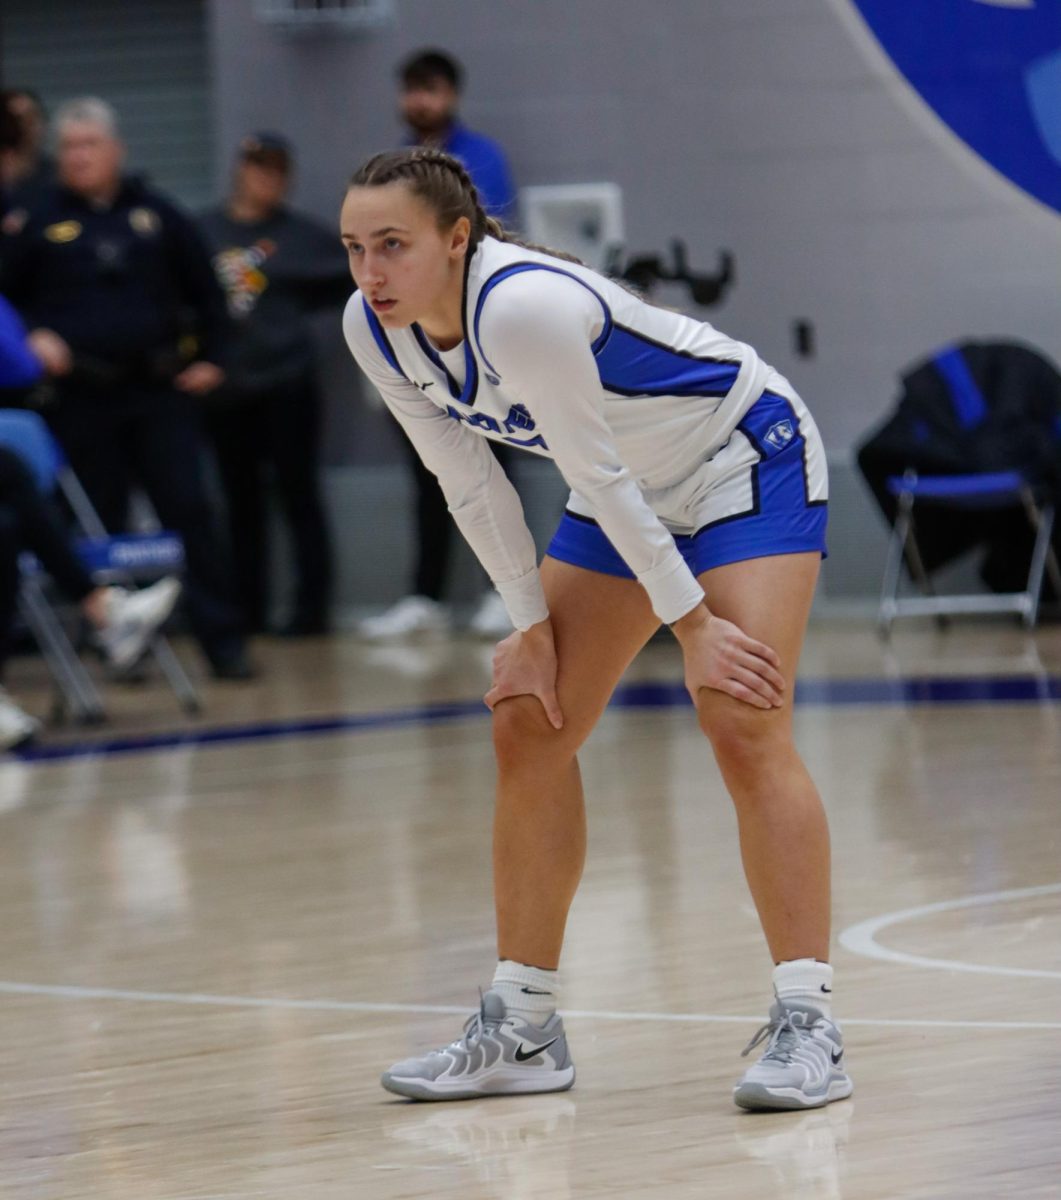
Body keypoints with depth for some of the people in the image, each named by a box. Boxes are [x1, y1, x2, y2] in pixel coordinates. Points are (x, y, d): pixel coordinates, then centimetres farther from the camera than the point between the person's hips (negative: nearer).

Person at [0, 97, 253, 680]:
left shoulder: (155, 216, 8)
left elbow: (205, 291, 14)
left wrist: (210, 357, 8)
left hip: (159, 391, 0)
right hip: (82, 398, 0)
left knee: (189, 512, -4)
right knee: (102, 525, 4)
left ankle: (223, 640, -2)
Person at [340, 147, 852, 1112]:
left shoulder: (521, 307, -35)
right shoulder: (375, 330, -12)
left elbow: (597, 476, -28)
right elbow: (470, 483, -2)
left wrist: (692, 625, -21)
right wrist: (534, 629, -2)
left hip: (747, 458, -8)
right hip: (635, 491, 8)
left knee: (743, 727, -21)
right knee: (527, 726, 4)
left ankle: (807, 1026, -23)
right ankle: (523, 1028, 12)